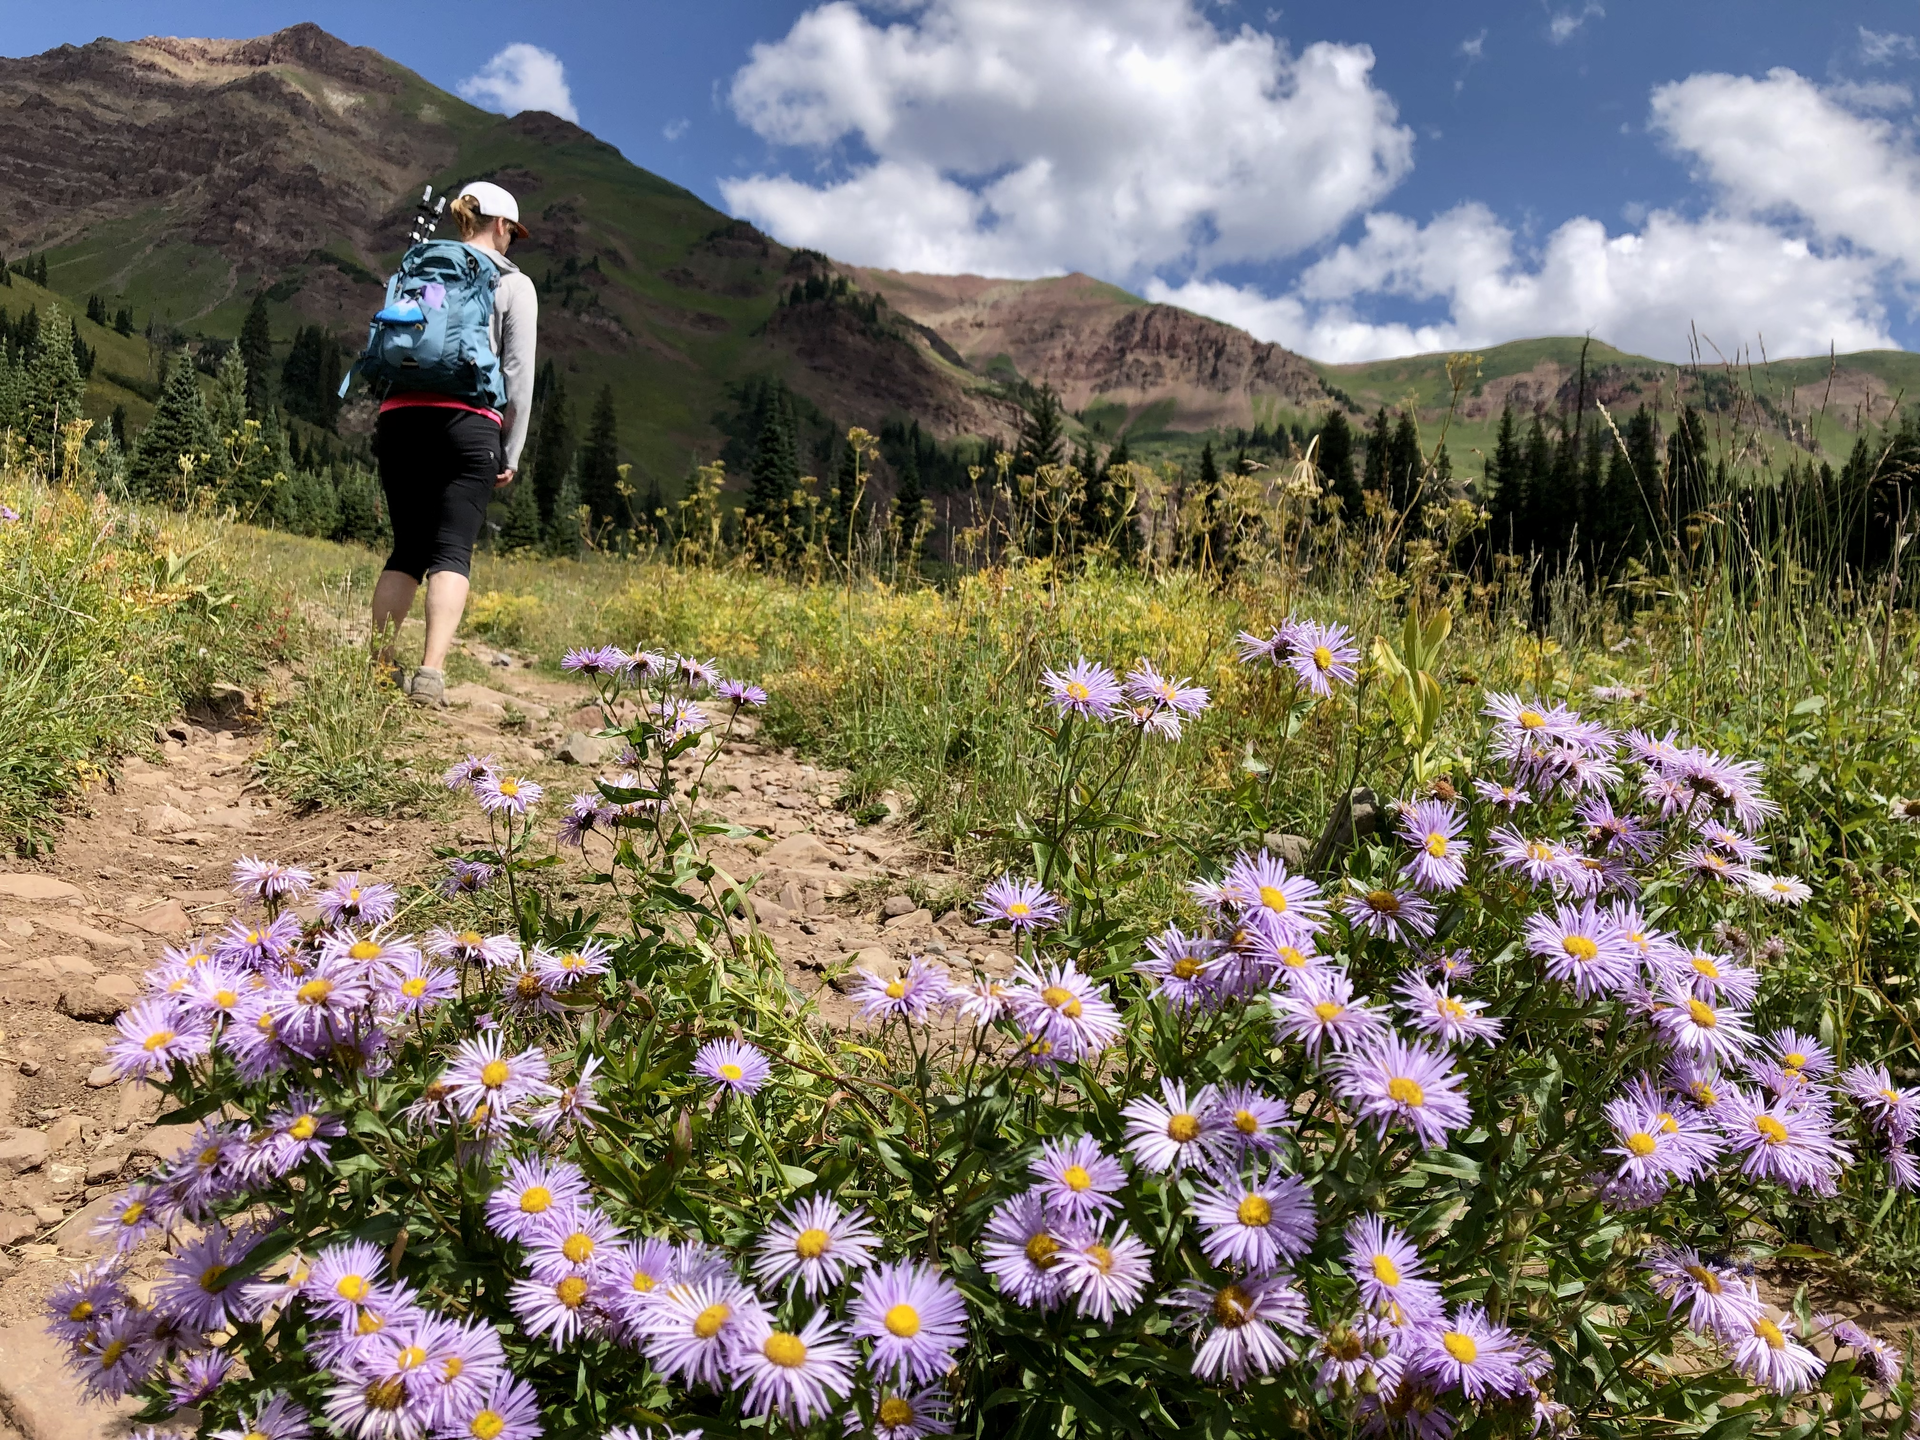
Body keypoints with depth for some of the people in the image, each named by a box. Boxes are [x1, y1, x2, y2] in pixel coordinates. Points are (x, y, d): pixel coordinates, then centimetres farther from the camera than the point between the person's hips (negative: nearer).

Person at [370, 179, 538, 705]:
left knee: (407, 548, 11)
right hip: (468, 421, -4)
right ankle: (431, 671, -23)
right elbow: (519, 374, 2)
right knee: (451, 552, -9)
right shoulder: (514, 284, 10)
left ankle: (377, 667, 6)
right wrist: (511, 454, 4)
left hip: (401, 418, 4)